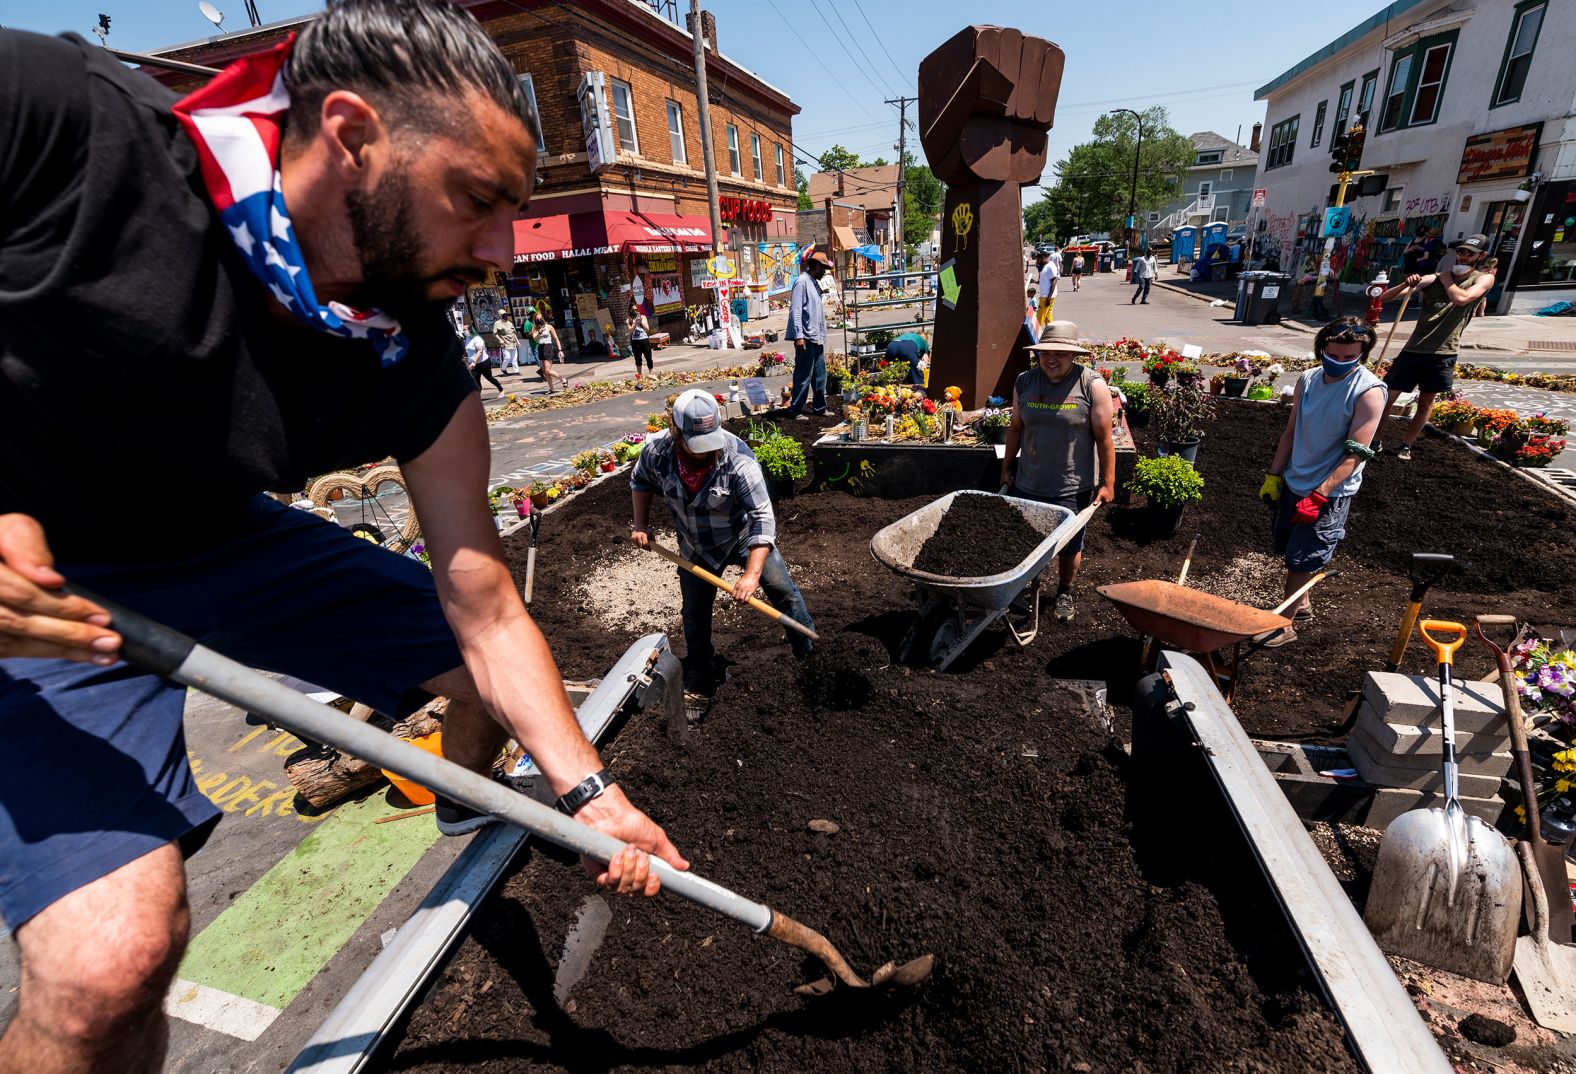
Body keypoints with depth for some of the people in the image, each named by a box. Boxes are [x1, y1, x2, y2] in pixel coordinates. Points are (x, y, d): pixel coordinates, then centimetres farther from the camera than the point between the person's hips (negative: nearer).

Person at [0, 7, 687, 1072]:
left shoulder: (418, 369, -17)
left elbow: (485, 608, -13)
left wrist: (591, 794, -12)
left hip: (223, 545, 4)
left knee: (496, 667, 3)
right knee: (114, 954, -22)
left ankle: (466, 803, 38)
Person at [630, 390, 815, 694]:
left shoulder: (739, 460, -34)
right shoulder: (657, 452, -21)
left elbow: (762, 518, -36)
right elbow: (640, 482, 4)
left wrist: (752, 573, -43)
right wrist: (641, 525, -4)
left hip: (744, 539, -3)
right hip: (696, 550, 3)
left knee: (783, 590, -11)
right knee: (695, 617, 12)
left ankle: (812, 656, 12)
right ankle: (698, 682, 34)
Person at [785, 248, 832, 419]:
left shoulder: (815, 283, 19)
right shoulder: (802, 282, -9)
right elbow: (796, 310, -16)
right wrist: (798, 335, -22)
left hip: (817, 338, 9)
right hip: (806, 338, -9)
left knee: (820, 374, 11)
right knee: (804, 375, -6)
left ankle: (819, 408, 20)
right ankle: (796, 410, 3)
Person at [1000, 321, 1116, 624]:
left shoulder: (1092, 386, -11)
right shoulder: (1025, 382, 0)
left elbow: (1104, 438, -9)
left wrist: (1107, 483, -9)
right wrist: (1007, 467, 13)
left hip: (1073, 488, -3)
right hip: (1028, 483, 3)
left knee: (1070, 546, 11)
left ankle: (1064, 593, 35)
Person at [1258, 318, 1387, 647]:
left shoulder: (1369, 391, -16)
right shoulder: (1308, 379, 0)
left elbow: (1355, 454, -20)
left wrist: (1319, 495, -26)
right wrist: (1274, 475, 6)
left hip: (1331, 492, -6)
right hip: (1293, 483, 6)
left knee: (1301, 560, 1)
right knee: (1285, 548, 18)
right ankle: (1302, 603, 39)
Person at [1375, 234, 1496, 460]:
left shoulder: (1483, 279, 6)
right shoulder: (1433, 279, 8)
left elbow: (1461, 298, -17)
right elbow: (1384, 298, 1)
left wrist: (1446, 278, -2)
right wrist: (1407, 284, -18)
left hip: (1442, 354, 0)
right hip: (1414, 349, 1)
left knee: (1426, 403, 9)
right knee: (1387, 397, -5)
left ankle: (1406, 445, 19)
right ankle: (1372, 440, 7)